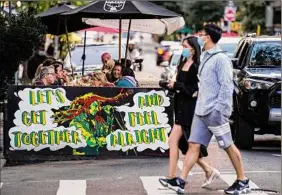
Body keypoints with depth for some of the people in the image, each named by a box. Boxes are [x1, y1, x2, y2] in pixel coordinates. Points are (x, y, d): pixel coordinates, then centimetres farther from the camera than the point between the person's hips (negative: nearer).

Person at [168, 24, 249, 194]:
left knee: (228, 146, 1)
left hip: (214, 112, -8)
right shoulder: (206, 58, 17)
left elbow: (226, 86, -15)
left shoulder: (220, 59, -10)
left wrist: (218, 110, -19)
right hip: (201, 111, 8)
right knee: (194, 145, 3)